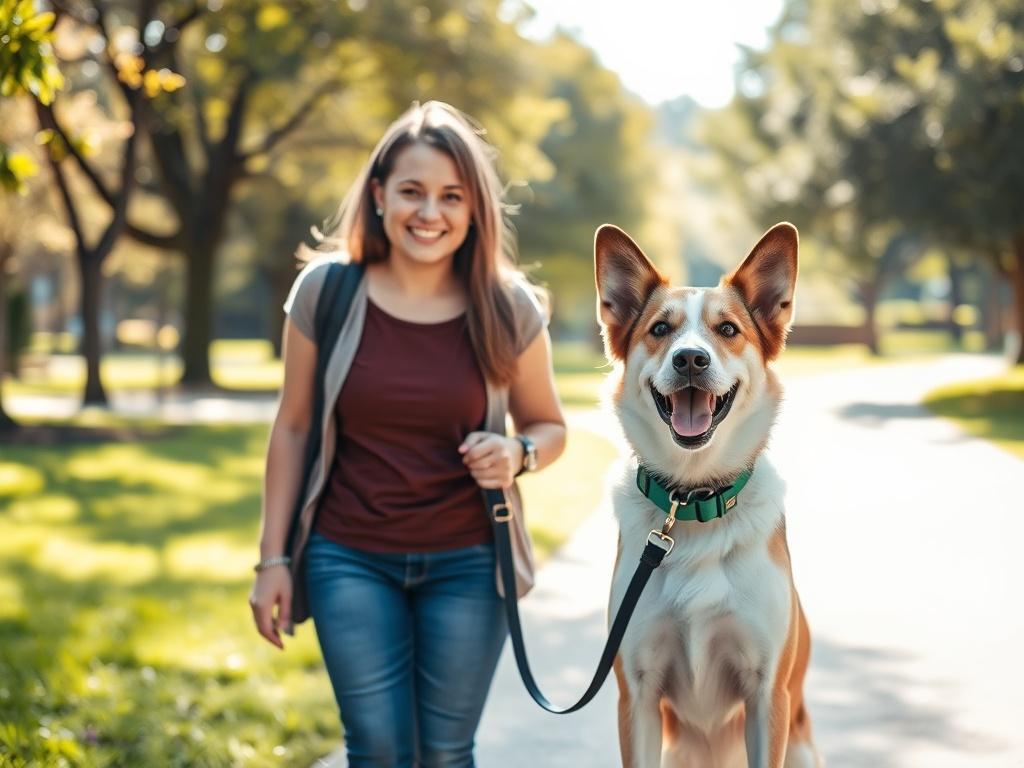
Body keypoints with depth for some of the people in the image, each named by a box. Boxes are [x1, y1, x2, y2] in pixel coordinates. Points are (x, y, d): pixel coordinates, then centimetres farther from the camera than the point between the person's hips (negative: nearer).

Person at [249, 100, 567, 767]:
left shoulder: (508, 308, -5)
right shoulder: (326, 291, -6)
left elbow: (549, 427, 8)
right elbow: (293, 428, 2)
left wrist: (518, 455, -15)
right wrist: (273, 559, 2)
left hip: (467, 563, 1)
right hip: (349, 560, 0)